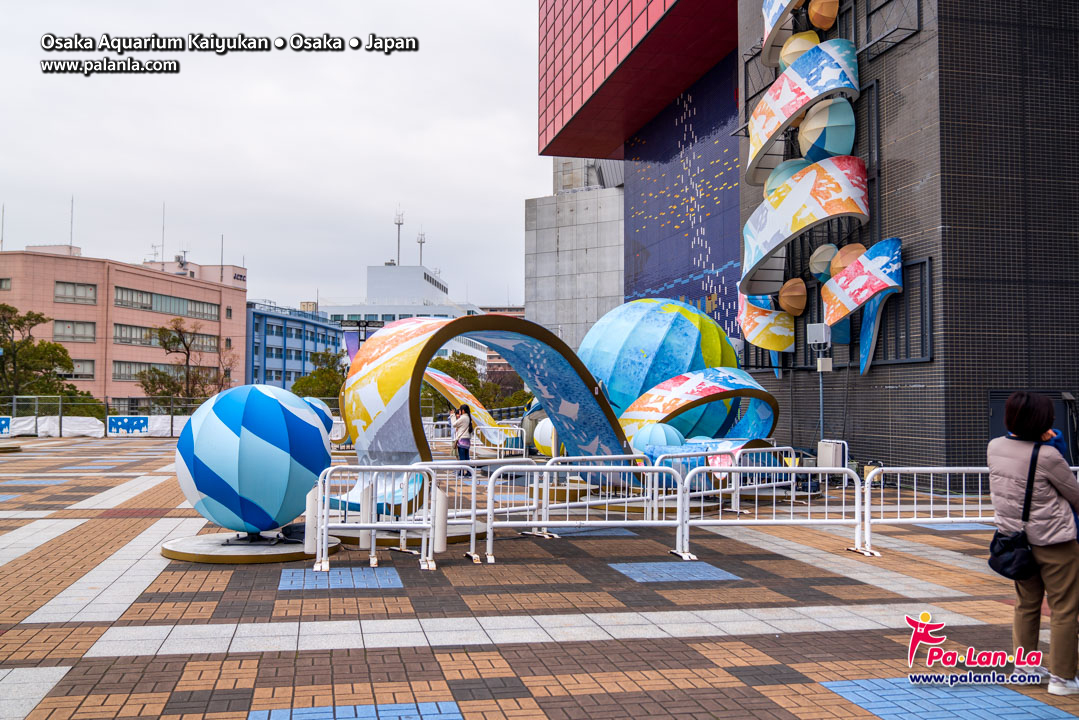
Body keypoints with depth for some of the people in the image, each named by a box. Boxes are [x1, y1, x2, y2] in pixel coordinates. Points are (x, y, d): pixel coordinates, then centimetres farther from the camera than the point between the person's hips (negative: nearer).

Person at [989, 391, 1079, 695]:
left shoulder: (995, 447, -3)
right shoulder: (1047, 456, -21)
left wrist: (1037, 440, 14)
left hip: (1015, 537, 7)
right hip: (1054, 541, -7)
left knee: (1026, 604, 19)